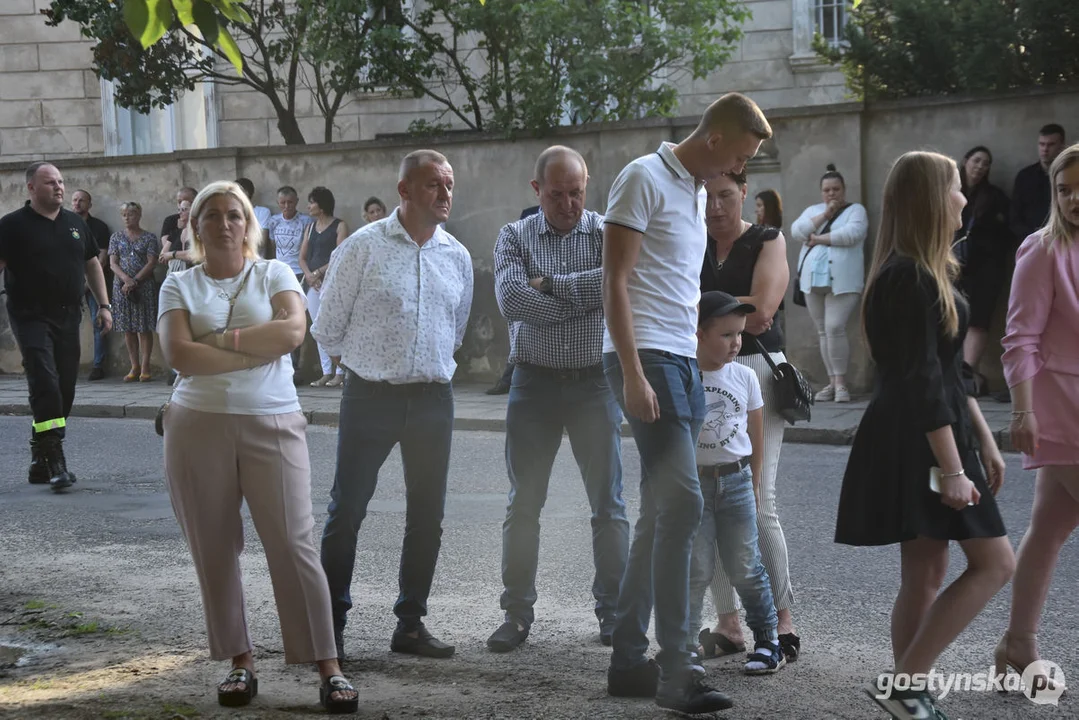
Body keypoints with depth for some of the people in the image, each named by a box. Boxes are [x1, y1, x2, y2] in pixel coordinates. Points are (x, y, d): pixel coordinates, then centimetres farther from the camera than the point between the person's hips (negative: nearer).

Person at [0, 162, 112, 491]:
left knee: (64, 389, 5)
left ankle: (40, 460, 16)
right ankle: (55, 462, -15)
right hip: (32, 317, -5)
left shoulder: (75, 224, 13)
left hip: (68, 317, 5)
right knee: (45, 385, -15)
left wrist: (104, 306, 14)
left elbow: (92, 265, 20)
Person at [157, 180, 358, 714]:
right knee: (214, 550, 5)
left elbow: (293, 331, -11)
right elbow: (179, 355, -8)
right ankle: (239, 661, 17)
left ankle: (329, 668, -4)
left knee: (292, 544, -6)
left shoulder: (273, 273, 7)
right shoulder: (180, 284, 7)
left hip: (273, 424, -2)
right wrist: (260, 350, -10)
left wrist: (221, 339, -10)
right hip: (199, 426, 2)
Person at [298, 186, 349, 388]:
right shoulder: (310, 228, 17)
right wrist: (308, 274, -5)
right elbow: (302, 257, 15)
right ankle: (326, 372, 10)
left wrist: (319, 272, -11)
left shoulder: (339, 226, -2)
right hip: (313, 284, 6)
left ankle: (340, 373, -4)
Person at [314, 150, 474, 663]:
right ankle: (330, 625, 7)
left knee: (427, 515, 7)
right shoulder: (363, 247, -5)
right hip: (371, 395, -4)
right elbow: (329, 325, 2)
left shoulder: (457, 256, 8)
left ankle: (411, 624, 19)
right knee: (347, 511, -2)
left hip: (433, 399, 4)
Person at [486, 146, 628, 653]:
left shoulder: (608, 234, 2)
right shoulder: (515, 237, 4)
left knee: (608, 504, 4)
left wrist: (550, 283, -14)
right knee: (523, 505, 5)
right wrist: (584, 301, -14)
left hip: (594, 380, -1)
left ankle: (613, 611, 15)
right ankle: (517, 614, 15)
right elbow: (511, 301, -13)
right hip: (534, 382, 1)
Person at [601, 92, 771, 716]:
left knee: (662, 513, 9)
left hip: (685, 362, 9)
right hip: (647, 359, -9)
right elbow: (616, 282, -13)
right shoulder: (645, 179, -7)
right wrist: (634, 375, -19)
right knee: (682, 502, -16)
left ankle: (629, 661, 16)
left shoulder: (698, 191, 21)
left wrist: (695, 364, 18)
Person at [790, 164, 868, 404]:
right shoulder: (813, 211, 18)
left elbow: (851, 234, -15)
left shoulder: (855, 210, 4)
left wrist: (818, 238, -8)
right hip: (813, 280, 5)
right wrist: (825, 215, -6)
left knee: (835, 328, -14)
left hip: (842, 281, -5)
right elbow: (797, 231, 1)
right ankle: (832, 382, 11)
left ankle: (841, 382, -5)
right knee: (823, 332, 6)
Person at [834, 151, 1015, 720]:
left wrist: (983, 439, 20)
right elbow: (922, 381, -21)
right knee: (994, 564, -6)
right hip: (920, 441, -10)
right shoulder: (911, 278, -17)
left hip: (927, 437, 10)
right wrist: (952, 467, -22)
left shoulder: (924, 274, 16)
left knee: (925, 575, 11)